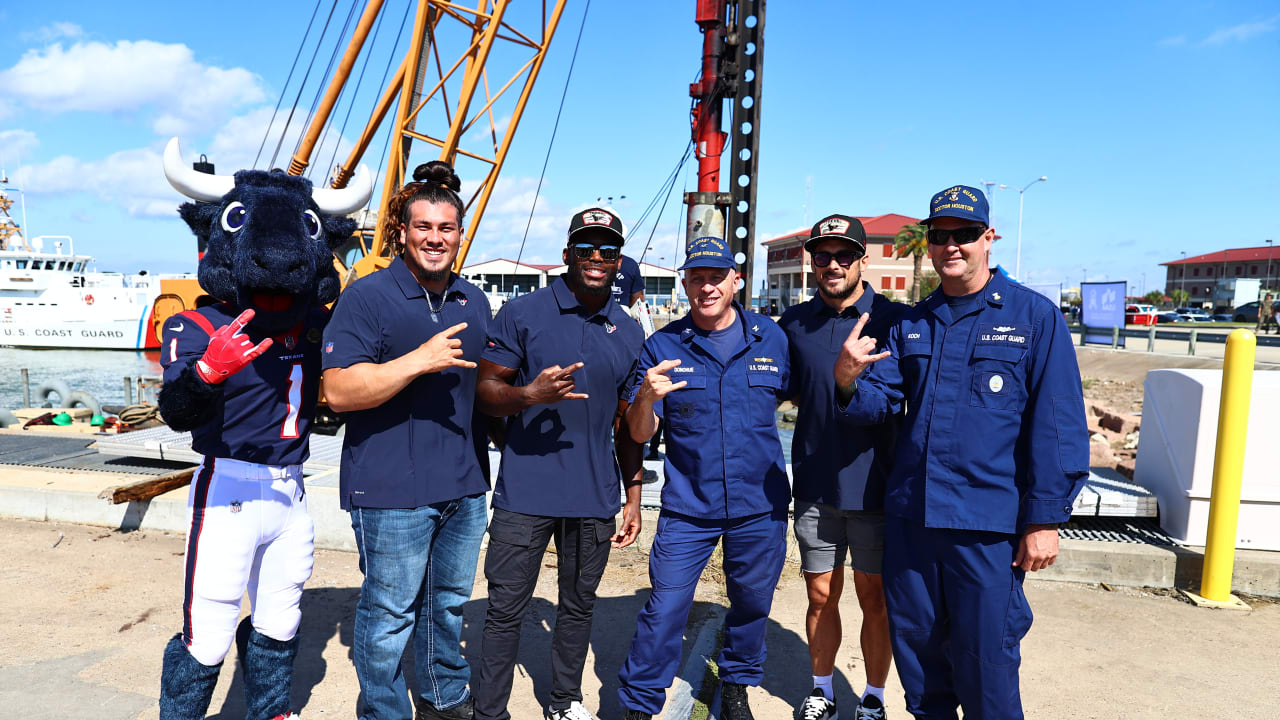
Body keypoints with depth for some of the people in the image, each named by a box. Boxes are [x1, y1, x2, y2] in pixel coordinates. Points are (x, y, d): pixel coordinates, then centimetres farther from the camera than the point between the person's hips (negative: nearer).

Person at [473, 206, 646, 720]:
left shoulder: (629, 332, 8)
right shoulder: (522, 313, -3)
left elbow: (626, 425, 12)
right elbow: (485, 390, -4)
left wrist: (633, 498, 11)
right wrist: (529, 394, -25)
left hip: (595, 500, 4)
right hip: (525, 495, -3)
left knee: (579, 605, 16)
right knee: (505, 610, 4)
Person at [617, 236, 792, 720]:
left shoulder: (771, 338, 1)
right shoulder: (663, 346, -4)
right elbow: (640, 433, -6)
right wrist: (645, 397, -28)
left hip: (760, 505, 2)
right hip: (688, 506, -2)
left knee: (752, 603, 17)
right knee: (665, 609, -2)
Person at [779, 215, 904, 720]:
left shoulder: (893, 319, -5)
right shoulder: (794, 323, 4)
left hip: (874, 485, -2)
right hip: (815, 485, 3)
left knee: (875, 598, 11)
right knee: (821, 596, 14)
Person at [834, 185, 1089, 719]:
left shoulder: (1035, 316, -4)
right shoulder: (911, 323, 10)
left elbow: (1057, 425, -7)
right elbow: (879, 399, 4)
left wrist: (1045, 519, -10)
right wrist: (848, 380, -18)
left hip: (989, 525, -4)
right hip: (909, 515, 5)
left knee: (984, 659, 5)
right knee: (915, 644, 17)